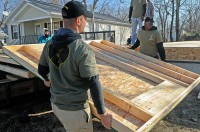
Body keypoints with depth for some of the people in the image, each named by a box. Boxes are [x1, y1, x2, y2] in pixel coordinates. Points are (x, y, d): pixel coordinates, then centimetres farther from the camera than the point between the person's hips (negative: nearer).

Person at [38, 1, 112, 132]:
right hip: (75, 109, -6)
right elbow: (94, 85, -23)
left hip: (56, 103, 7)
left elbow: (42, 69, 10)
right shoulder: (83, 49, -27)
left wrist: (47, 80, 34)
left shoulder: (50, 44, -4)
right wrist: (103, 114, -12)